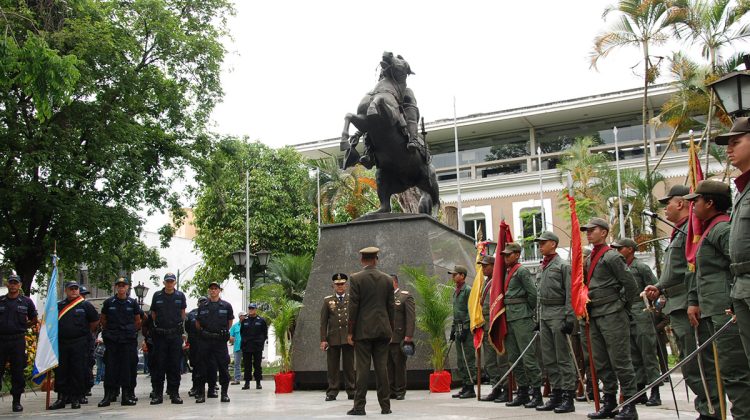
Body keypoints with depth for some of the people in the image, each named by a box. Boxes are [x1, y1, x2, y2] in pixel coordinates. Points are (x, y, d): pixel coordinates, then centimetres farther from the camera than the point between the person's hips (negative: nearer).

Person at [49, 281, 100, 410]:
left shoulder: (85, 305, 3)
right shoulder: (59, 305, 10)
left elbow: (95, 321, 9)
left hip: (79, 344, -3)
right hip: (61, 343, 3)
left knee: (78, 371, -2)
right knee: (60, 371, 4)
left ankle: (76, 399, 5)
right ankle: (61, 398, 11)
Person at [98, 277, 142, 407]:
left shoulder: (132, 302, 4)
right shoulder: (108, 302, 3)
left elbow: (138, 321, 12)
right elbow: (103, 319, 14)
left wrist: (131, 331, 9)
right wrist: (109, 331, 12)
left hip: (129, 340, 0)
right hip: (112, 340, 0)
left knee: (128, 367, 1)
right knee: (111, 367, -1)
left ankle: (127, 395, 6)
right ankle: (108, 395, 4)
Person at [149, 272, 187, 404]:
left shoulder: (180, 296, 5)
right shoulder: (157, 296, 5)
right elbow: (153, 314, 13)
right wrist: (157, 325, 11)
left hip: (175, 334, 0)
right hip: (160, 334, 0)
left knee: (175, 365, 2)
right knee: (158, 365, 0)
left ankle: (174, 393, 8)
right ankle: (158, 394, 6)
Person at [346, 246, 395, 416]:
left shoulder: (356, 278, -6)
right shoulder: (387, 279, 6)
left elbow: (353, 307, -8)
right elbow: (390, 307, 8)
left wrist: (350, 331, -2)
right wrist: (390, 329, 16)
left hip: (363, 330, -3)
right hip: (382, 330, 3)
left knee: (362, 368, -2)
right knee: (382, 367, 6)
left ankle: (359, 406, 0)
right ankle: (385, 406, 8)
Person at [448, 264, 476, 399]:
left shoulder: (468, 290, -10)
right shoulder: (455, 292, 18)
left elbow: (470, 311, -15)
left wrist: (465, 329, -18)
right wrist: (453, 329, 17)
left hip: (466, 329, -9)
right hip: (458, 328, 9)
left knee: (468, 359, -7)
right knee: (460, 360, 10)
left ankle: (470, 389, -4)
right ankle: (464, 387, 16)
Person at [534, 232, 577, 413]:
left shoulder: (563, 265, -5)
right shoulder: (543, 268, 18)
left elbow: (570, 294, -11)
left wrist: (569, 319, -17)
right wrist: (538, 319, 17)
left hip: (558, 314, -8)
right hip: (544, 316, 8)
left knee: (563, 357, -5)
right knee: (548, 358, 9)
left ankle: (568, 397, -2)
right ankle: (556, 394, 15)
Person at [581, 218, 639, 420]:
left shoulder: (612, 257, -9)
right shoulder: (589, 259, 15)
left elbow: (630, 286, -10)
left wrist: (621, 307, -1)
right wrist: (587, 309, 15)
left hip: (613, 316, -8)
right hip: (595, 316, 8)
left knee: (620, 361, -4)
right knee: (601, 363, 11)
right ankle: (609, 402, 20)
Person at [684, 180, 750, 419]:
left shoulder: (723, 228, -10)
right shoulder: (709, 230, 22)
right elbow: (700, 273, 26)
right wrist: (694, 301, 20)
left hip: (727, 311, -11)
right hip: (715, 311, 11)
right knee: (731, 372, 13)